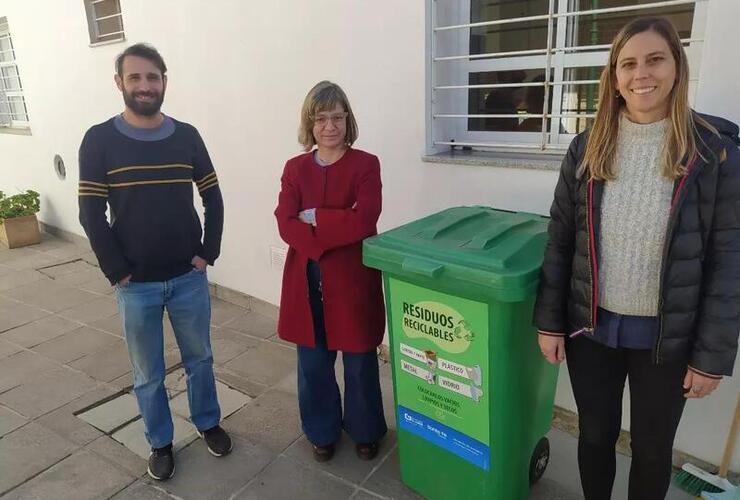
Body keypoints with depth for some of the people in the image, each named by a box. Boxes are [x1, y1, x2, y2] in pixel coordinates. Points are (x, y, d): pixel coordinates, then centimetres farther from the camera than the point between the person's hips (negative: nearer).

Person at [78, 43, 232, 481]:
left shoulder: (187, 136, -1)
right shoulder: (100, 140, -7)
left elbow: (213, 199, 4)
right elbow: (91, 214, -7)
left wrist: (208, 252, -4)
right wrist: (117, 271, -10)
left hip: (189, 277, 2)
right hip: (136, 285, -1)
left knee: (199, 359, 17)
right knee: (148, 374, 13)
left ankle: (209, 423, 40)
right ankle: (161, 443, 35)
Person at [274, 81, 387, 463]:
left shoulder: (366, 165, -4)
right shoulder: (295, 168, 5)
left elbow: (363, 220, -18)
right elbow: (285, 224, -7)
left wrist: (314, 218, -12)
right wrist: (323, 247, -20)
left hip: (353, 278, -3)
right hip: (306, 281, 3)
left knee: (359, 363, 12)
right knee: (313, 363, 15)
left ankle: (365, 431, 37)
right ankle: (322, 432, 38)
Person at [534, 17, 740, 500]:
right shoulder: (588, 148, -2)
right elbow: (560, 241, 0)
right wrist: (549, 320, -1)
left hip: (667, 336, -1)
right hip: (591, 327, 2)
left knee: (653, 448, 18)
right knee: (595, 435, 19)